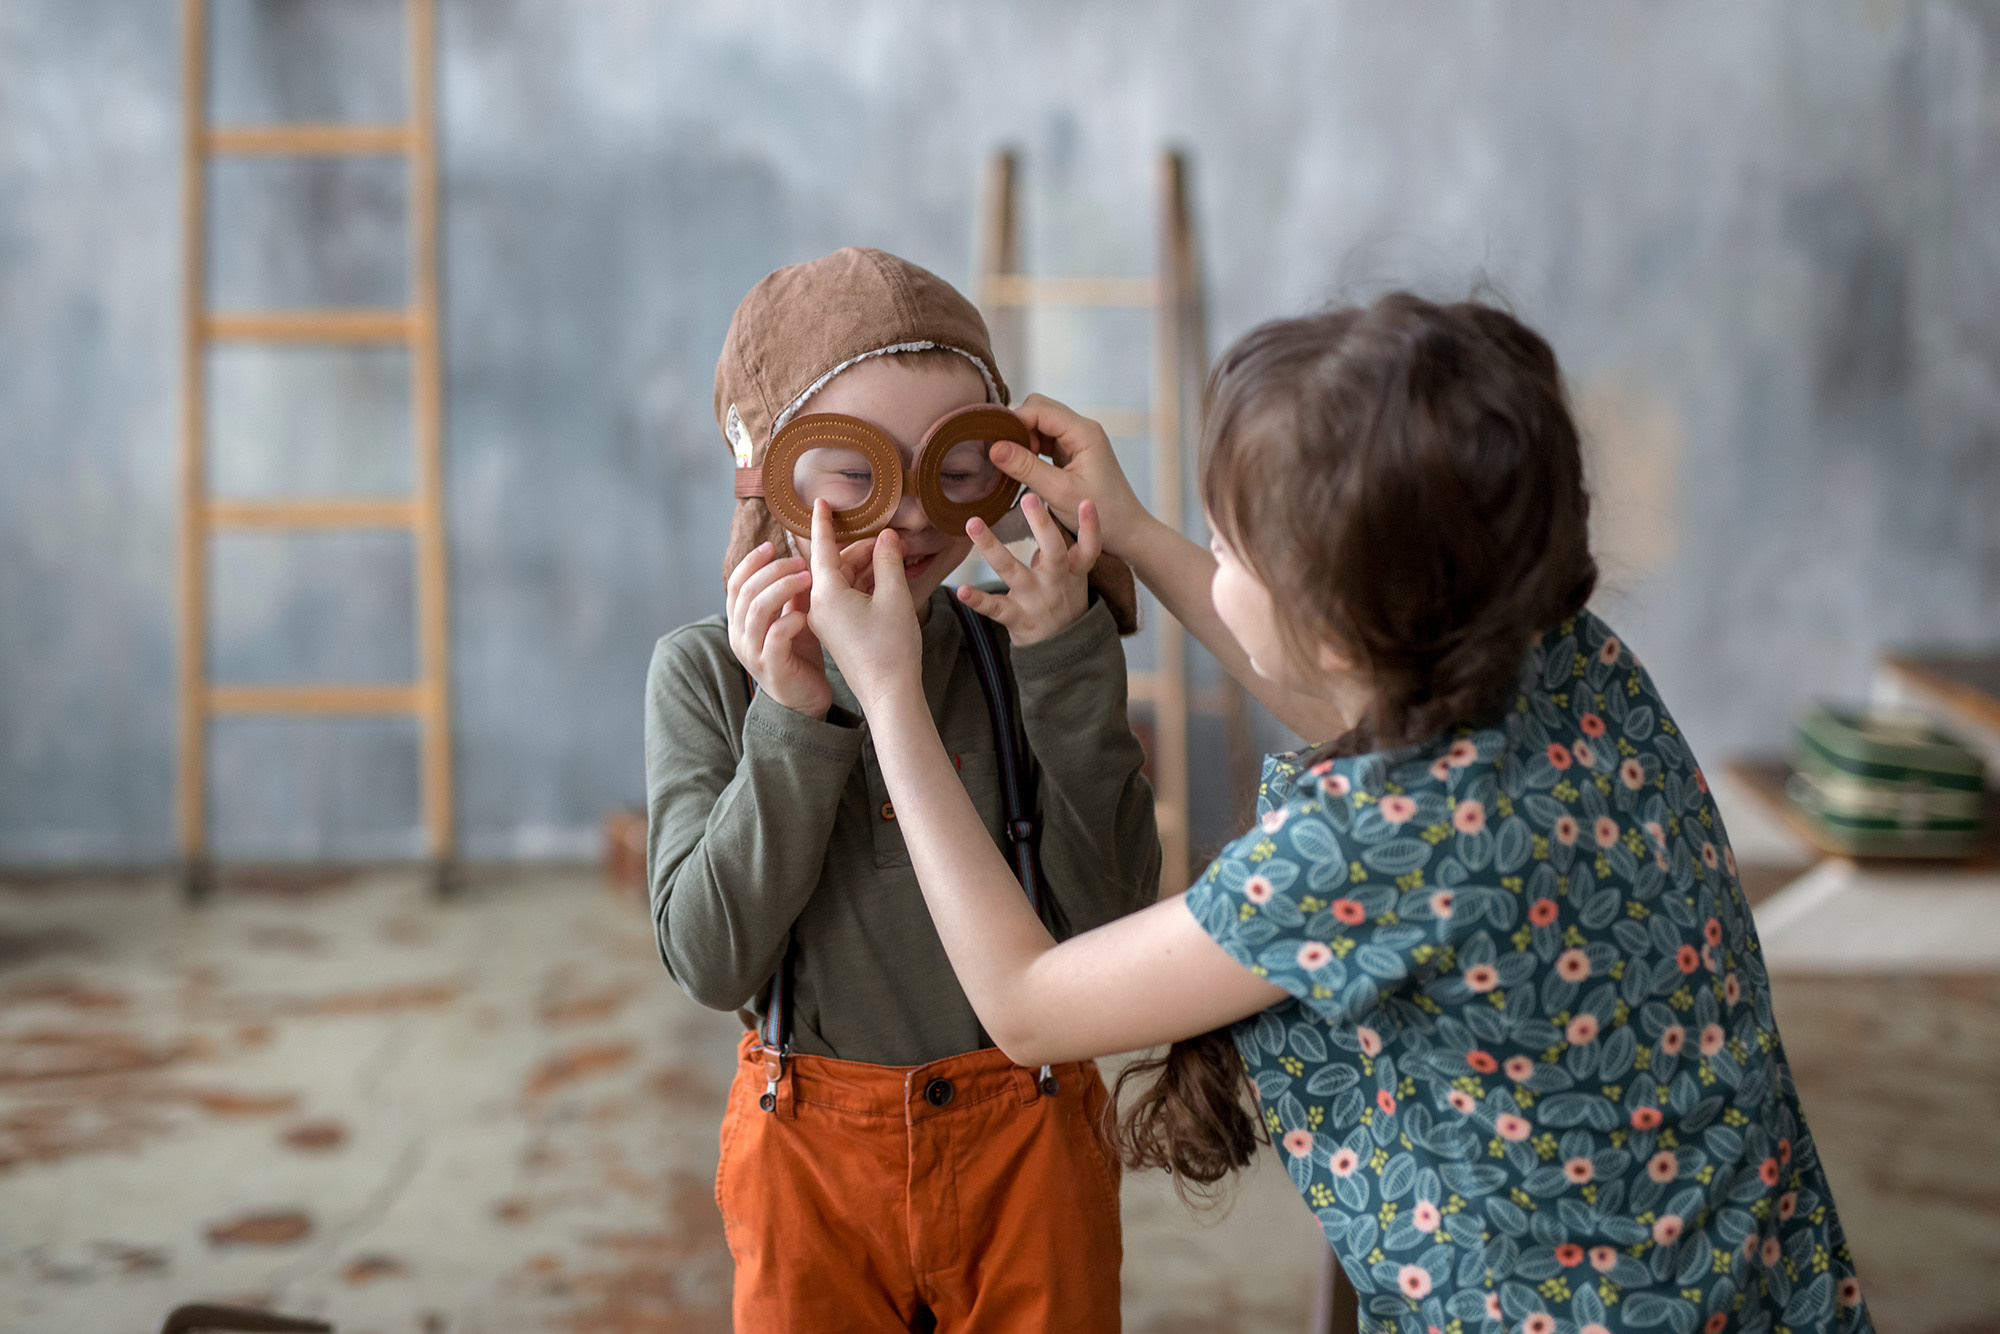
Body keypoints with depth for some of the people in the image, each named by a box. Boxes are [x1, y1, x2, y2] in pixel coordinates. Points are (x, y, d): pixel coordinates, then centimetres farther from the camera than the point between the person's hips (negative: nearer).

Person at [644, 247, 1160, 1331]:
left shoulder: (1022, 652, -6)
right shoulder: (706, 672, -8)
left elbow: (1111, 917, -14)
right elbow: (712, 962, -15)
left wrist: (1068, 662, -20)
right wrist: (795, 722, -24)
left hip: (1028, 1135, 1)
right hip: (815, 1155, 0)